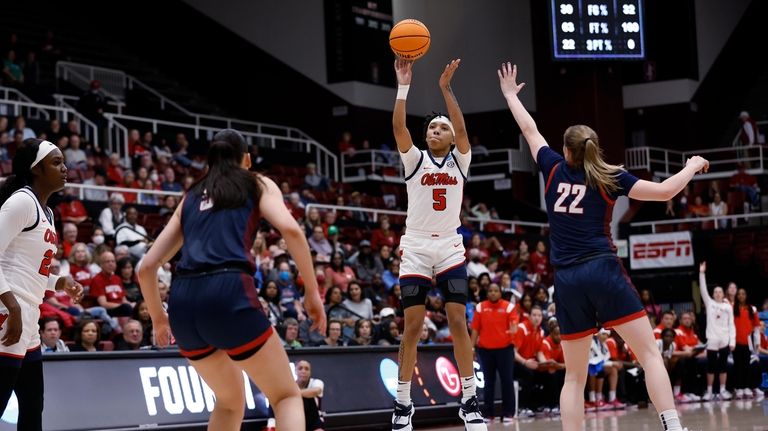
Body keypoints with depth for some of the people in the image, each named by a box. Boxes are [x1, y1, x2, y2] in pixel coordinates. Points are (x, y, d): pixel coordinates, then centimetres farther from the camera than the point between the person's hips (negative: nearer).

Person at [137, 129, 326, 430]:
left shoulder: (191, 197, 27)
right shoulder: (258, 184, 17)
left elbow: (147, 267, 23)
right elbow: (290, 229, -4)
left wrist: (158, 317, 37)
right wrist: (312, 292, 1)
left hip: (182, 303, 5)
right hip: (229, 294, -5)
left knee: (230, 401, 25)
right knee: (287, 396, 8)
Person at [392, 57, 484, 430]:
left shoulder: (459, 161, 7)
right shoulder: (415, 160, 5)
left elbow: (462, 128, -11)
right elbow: (398, 126, -11)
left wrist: (445, 88, -19)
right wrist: (403, 85, -18)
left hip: (450, 248, 1)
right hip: (415, 248, 0)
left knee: (458, 322, -6)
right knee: (413, 326, -2)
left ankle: (469, 400, 0)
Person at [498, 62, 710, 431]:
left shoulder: (554, 169, 11)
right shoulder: (609, 177, 5)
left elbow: (530, 130, 25)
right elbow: (664, 191, 0)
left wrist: (510, 94, 41)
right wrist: (692, 166, 17)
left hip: (567, 280, 3)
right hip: (603, 272, -3)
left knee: (574, 376, 7)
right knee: (650, 354, -5)